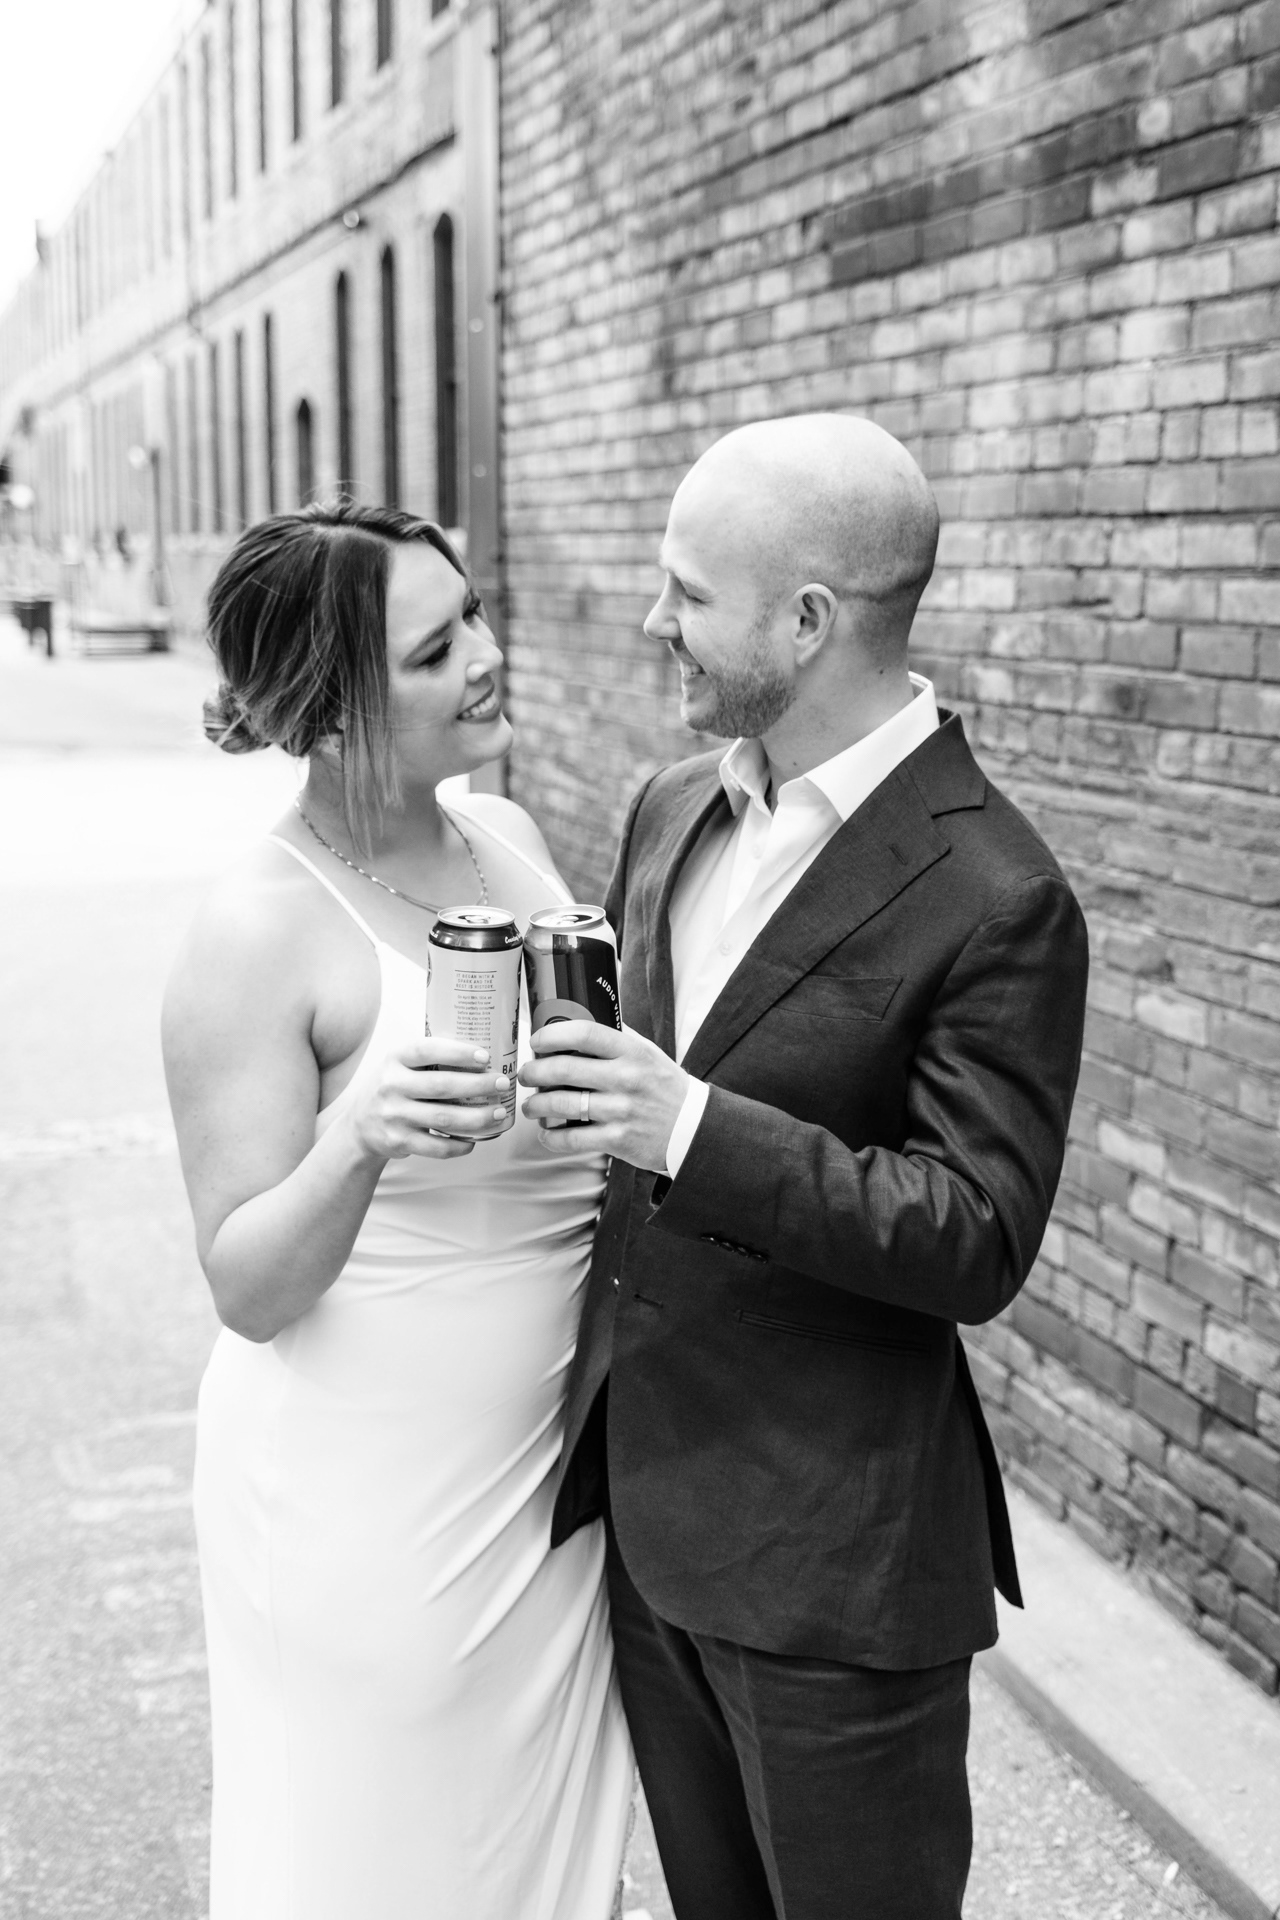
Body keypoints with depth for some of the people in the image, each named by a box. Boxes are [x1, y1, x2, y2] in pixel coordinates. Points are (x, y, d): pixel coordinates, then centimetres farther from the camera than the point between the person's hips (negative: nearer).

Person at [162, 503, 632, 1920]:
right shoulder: (256, 935, -19)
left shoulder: (508, 837, 1)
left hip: (547, 1467, 6)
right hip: (367, 1498, -6)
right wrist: (358, 1143, -35)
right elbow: (248, 1290, -17)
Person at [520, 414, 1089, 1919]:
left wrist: (694, 1130, -30)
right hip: (646, 1503, 7)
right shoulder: (671, 812, 4)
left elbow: (979, 1243, -21)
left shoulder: (994, 902, -20)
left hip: (836, 1556, -7)